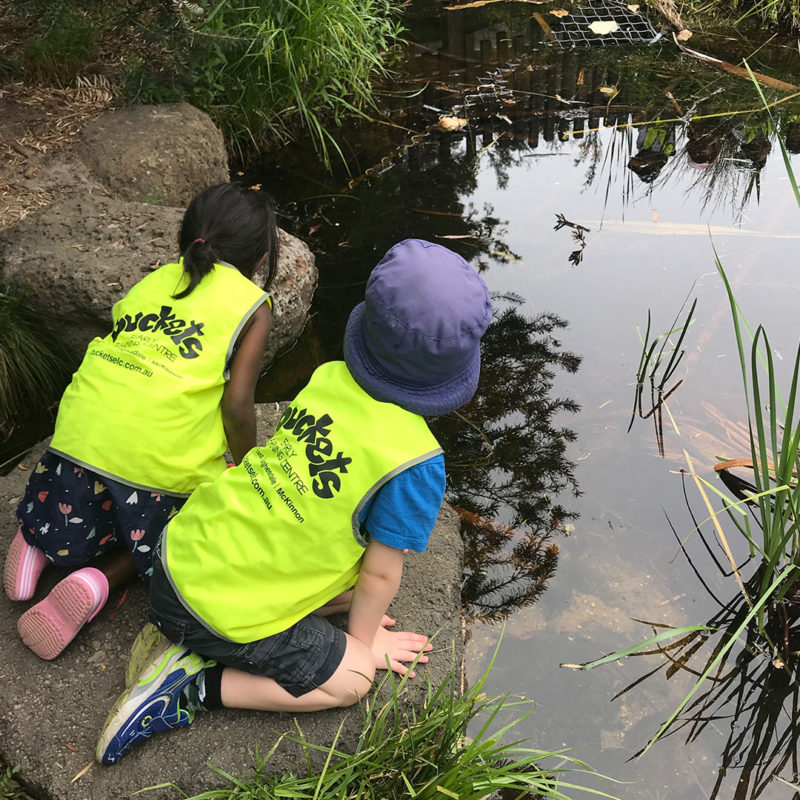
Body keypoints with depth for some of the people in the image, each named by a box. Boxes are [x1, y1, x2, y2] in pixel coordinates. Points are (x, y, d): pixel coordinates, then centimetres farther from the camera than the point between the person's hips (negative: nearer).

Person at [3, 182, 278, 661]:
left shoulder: (154, 279, 20)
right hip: (165, 459, -5)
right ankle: (104, 580, -2)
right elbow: (237, 405, -6)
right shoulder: (252, 303, 4)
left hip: (81, 437, 5)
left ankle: (40, 540, 6)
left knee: (67, 539, 34)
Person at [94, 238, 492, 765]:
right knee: (349, 681, 12)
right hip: (230, 614, -6)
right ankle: (193, 686, 1)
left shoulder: (328, 377, -5)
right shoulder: (416, 463, -23)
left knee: (345, 583, 20)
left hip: (182, 551, 6)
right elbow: (381, 573, -10)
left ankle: (185, 640, 13)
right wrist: (362, 642, 12)